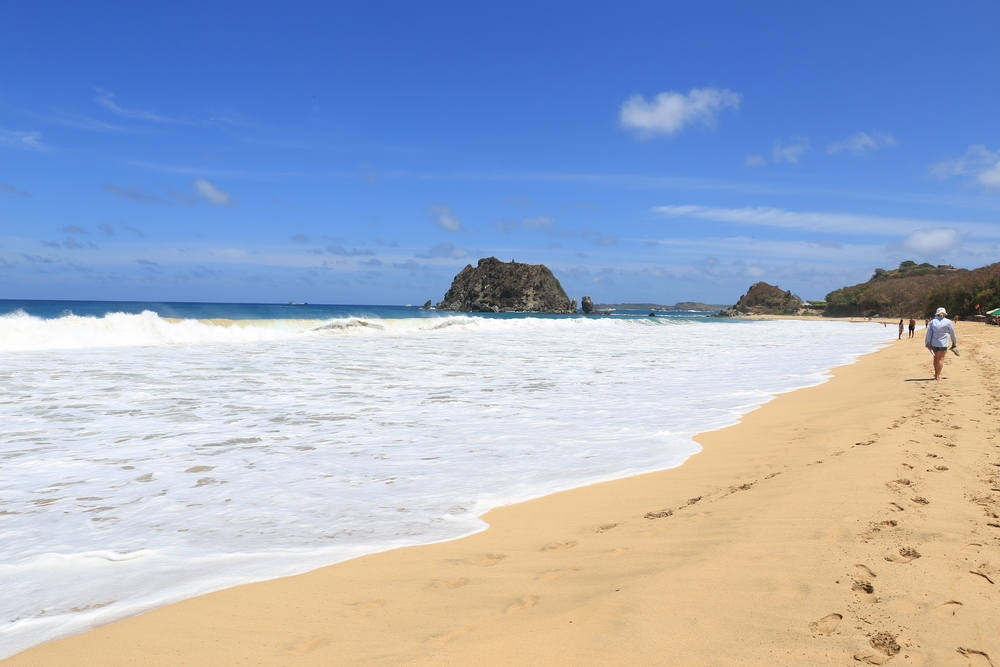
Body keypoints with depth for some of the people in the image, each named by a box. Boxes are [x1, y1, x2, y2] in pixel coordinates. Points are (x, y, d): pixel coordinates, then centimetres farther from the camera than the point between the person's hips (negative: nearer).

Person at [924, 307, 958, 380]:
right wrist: (954, 342, 22)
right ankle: (937, 375, -2)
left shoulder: (932, 321, 4)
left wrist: (927, 343, -5)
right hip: (943, 343, -3)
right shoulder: (948, 322, 0)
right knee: (941, 358, 1)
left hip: (934, 343, 3)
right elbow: (952, 333, 9)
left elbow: (929, 333, -3)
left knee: (936, 357, 17)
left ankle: (936, 373, 24)